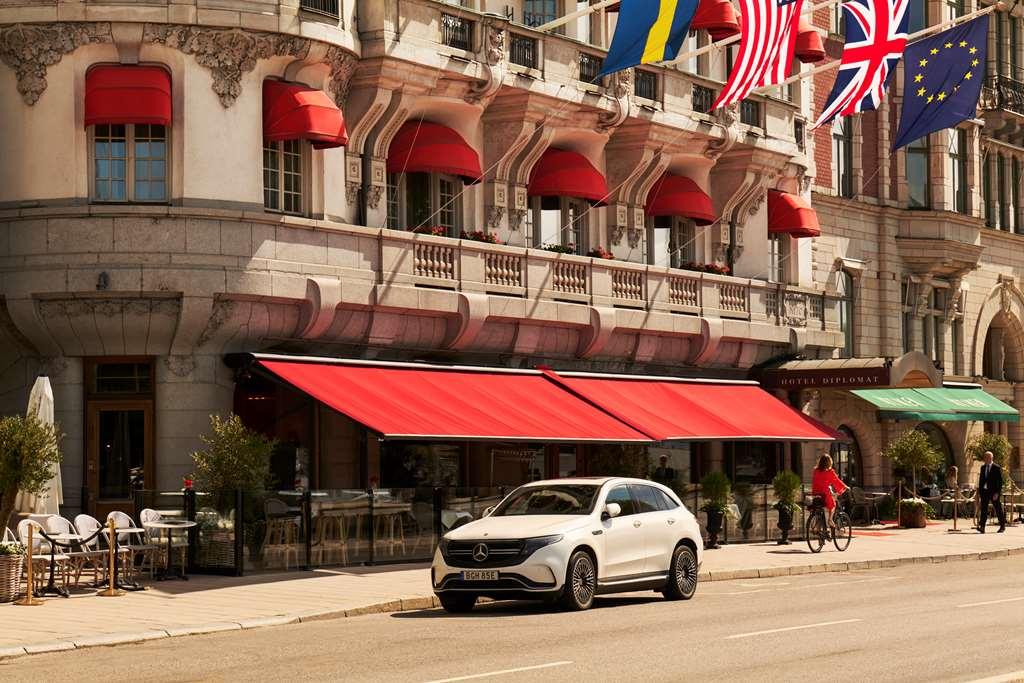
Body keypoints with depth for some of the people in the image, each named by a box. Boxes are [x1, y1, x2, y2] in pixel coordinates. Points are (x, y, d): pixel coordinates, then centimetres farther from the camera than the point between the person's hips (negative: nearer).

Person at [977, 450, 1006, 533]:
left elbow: (1000, 481, -9)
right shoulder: (983, 467, 12)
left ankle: (1002, 526, 22)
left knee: (998, 510, 7)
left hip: (993, 492, -4)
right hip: (984, 491, 4)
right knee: (983, 509, -5)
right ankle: (982, 527, -12)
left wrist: (997, 493, -16)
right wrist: (979, 491, 10)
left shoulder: (997, 468, -6)